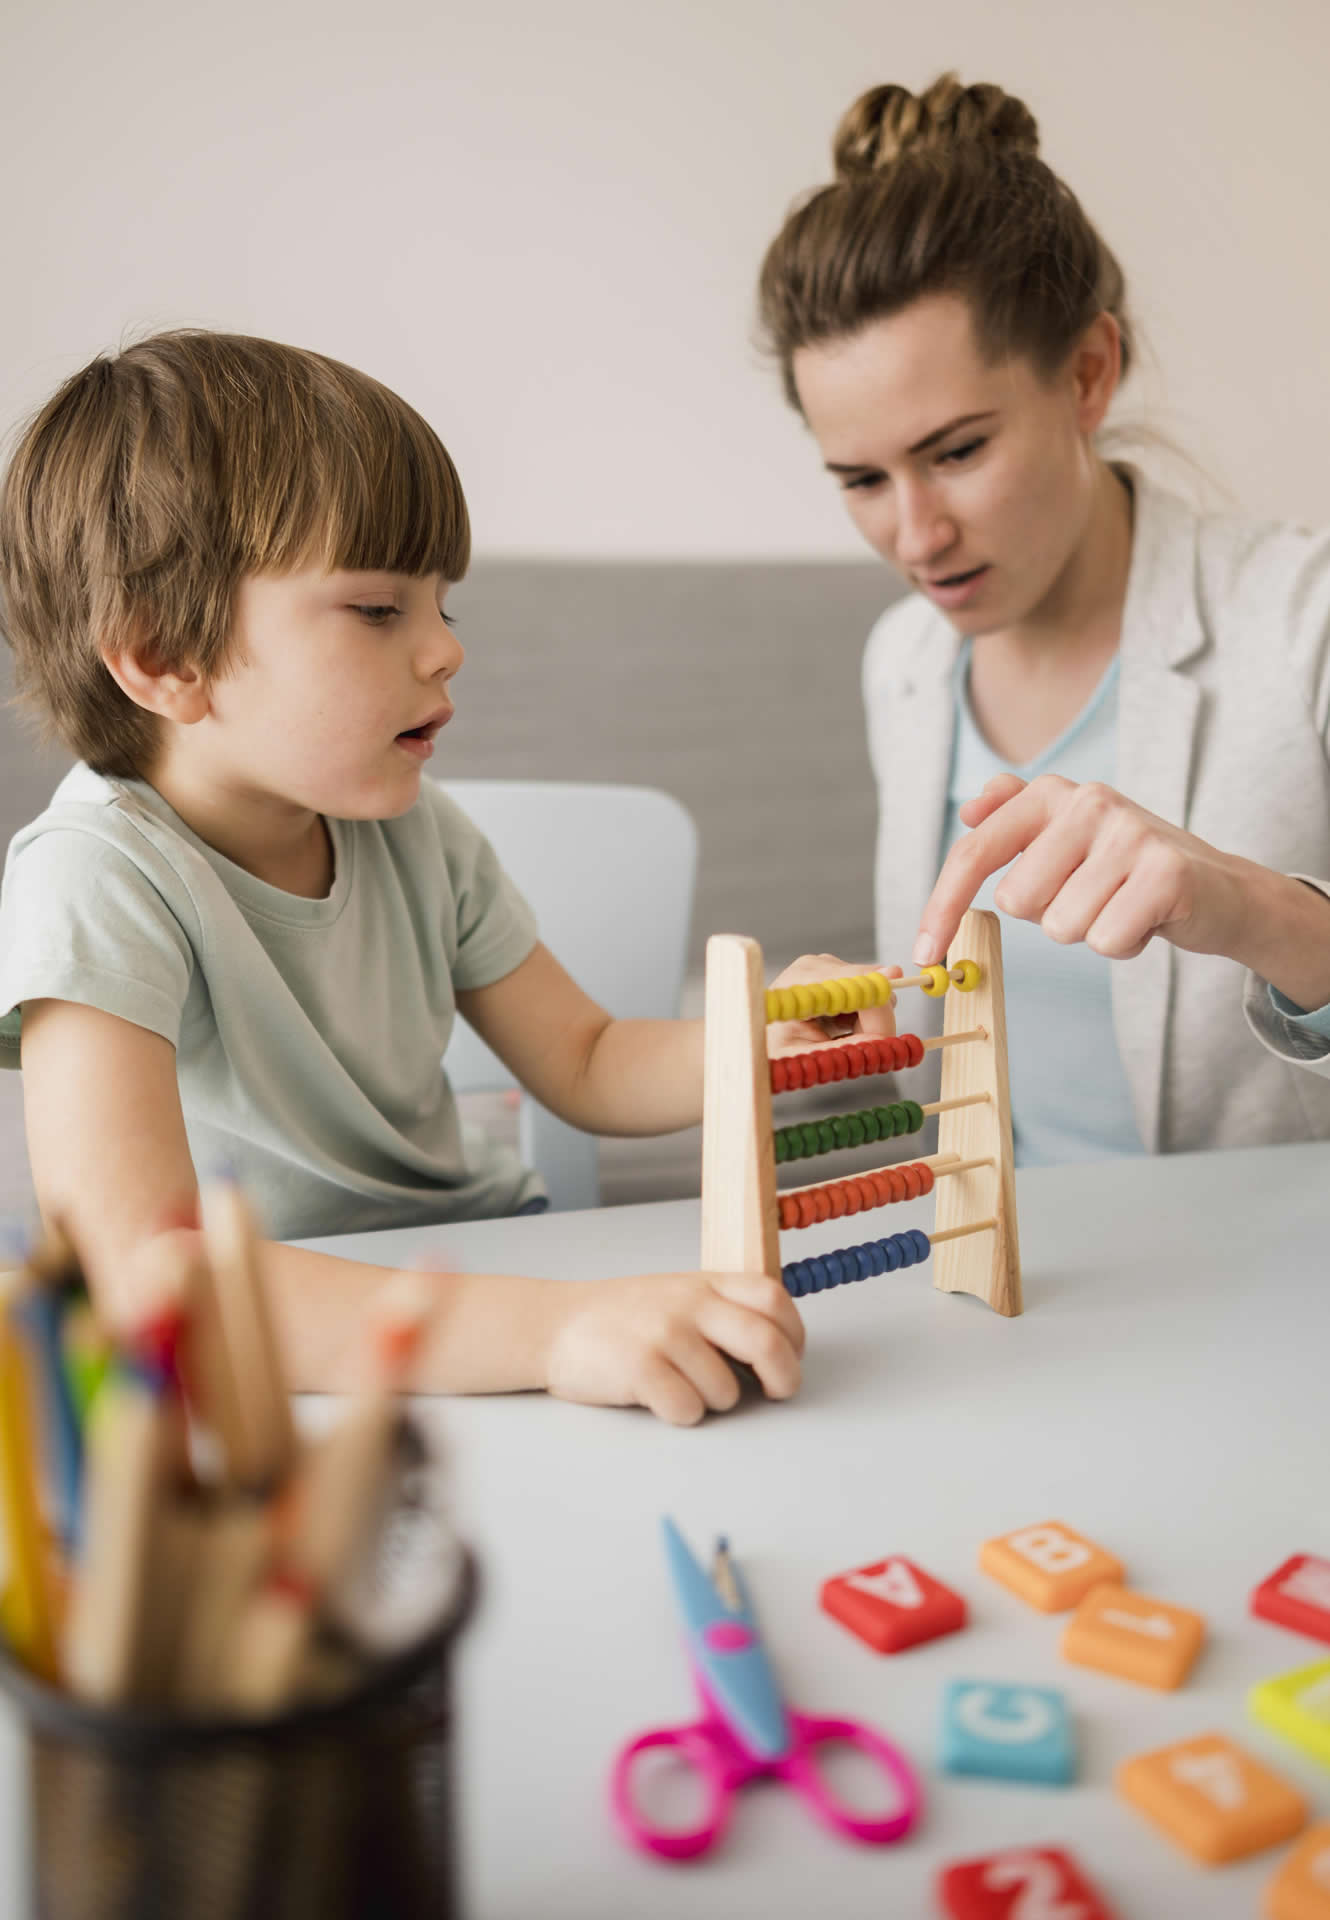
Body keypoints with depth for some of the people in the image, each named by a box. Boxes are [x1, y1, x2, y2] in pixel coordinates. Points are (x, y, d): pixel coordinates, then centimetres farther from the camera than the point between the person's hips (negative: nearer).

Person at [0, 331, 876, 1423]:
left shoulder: (410, 832, -3)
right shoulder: (98, 883, -23)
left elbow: (588, 1067, 7)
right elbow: (137, 1277, -36)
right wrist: (547, 1328, -44)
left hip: (482, 1267, 6)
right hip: (286, 1359, -6)